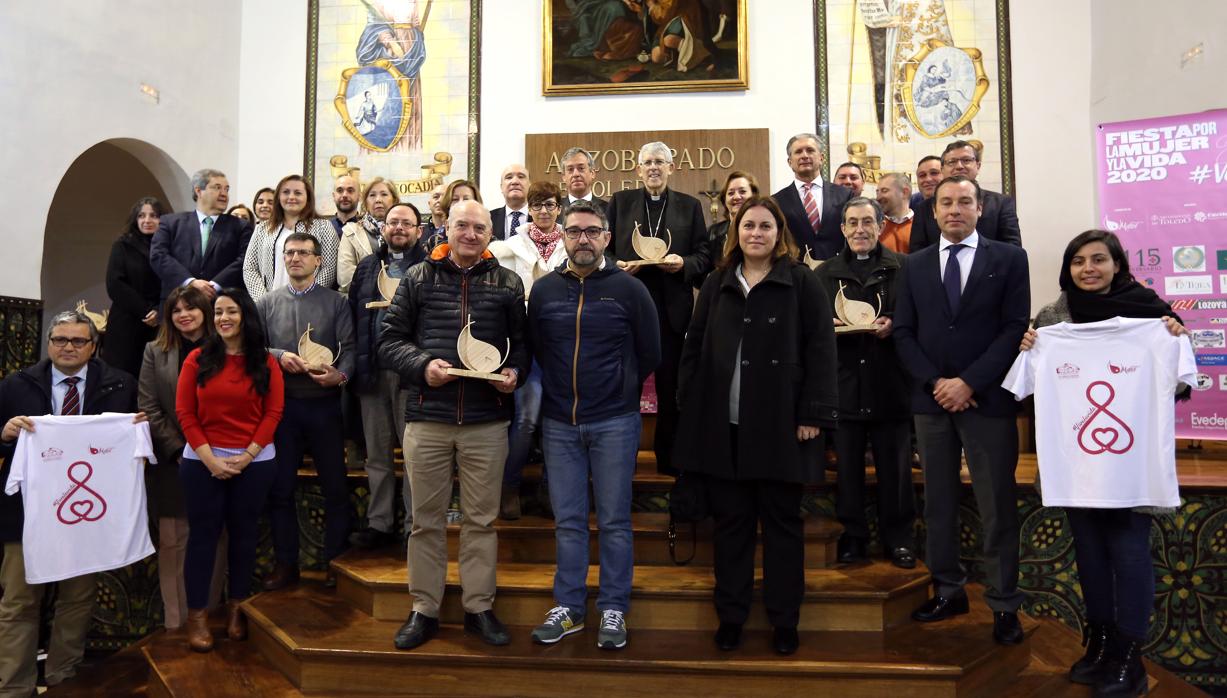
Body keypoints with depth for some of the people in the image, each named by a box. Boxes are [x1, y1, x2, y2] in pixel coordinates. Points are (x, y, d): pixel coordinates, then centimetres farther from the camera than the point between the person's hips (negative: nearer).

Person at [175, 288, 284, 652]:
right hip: (202, 462, 0)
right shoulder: (198, 359, 2)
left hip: (253, 462, 0)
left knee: (243, 533, 10)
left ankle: (236, 608, 23)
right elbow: (184, 412, -2)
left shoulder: (265, 362, 2)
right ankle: (197, 614, 14)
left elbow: (273, 412, -2)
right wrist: (209, 458, -10)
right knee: (203, 534, 4)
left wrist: (247, 456, -11)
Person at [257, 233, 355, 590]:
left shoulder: (336, 302, 4)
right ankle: (285, 562, 20)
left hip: (324, 403, -2)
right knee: (280, 486, 7)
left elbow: (349, 347, -4)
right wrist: (279, 356, -11)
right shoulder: (267, 304, 11)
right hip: (281, 403, 2)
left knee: (335, 485, 3)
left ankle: (335, 561, 16)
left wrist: (340, 374, -21)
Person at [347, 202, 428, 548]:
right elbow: (353, 314, 10)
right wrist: (355, 364, 1)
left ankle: (415, 523, 9)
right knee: (377, 451, 11)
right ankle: (379, 522, 21)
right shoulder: (367, 267, 16)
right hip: (372, 370, 4)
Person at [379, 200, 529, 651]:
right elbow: (390, 341, 4)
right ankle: (424, 609, 22)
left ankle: (479, 607, 22)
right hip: (426, 417, 0)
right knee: (426, 519, 9)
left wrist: (515, 372, -10)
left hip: (487, 420, 0)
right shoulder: (418, 278, 7)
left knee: (481, 518, 9)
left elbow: (523, 342, 10)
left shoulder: (507, 284, 9)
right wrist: (422, 365, -13)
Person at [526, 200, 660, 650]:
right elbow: (534, 349, 13)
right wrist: (561, 392, 8)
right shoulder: (543, 290, 4)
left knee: (614, 522, 5)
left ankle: (613, 610, 17)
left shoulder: (629, 288, -3)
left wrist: (621, 391, 8)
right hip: (559, 423, 3)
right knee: (568, 521, 10)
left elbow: (650, 353, 3)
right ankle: (569, 607, 22)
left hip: (614, 423, -2)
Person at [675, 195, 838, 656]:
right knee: (730, 522, 10)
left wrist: (814, 414, -12)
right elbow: (694, 347, 13)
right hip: (722, 425, 3)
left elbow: (820, 350, -5)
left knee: (781, 524, 7)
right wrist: (688, 404, 4)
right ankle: (730, 614, 22)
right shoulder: (716, 284, 12)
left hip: (779, 424, -3)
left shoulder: (802, 282, 0)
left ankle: (784, 620, 20)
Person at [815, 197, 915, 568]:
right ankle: (852, 537, 22)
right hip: (843, 381, 2)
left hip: (890, 382, -1)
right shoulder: (825, 273, 11)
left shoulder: (903, 268, 4)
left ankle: (898, 539, 20)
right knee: (847, 465, 8)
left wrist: (894, 325, -16)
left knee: (895, 466, 6)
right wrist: (829, 327, -10)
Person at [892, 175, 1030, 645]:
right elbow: (904, 332, 6)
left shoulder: (1008, 259, 2)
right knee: (939, 502, 10)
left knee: (997, 505, 2)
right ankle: (948, 591, 22)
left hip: (987, 399, -3)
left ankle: (1003, 604, 14)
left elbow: (1015, 328, -5)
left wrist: (969, 383, -13)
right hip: (931, 398, 3)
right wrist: (935, 382, -7)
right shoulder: (915, 265, 10)